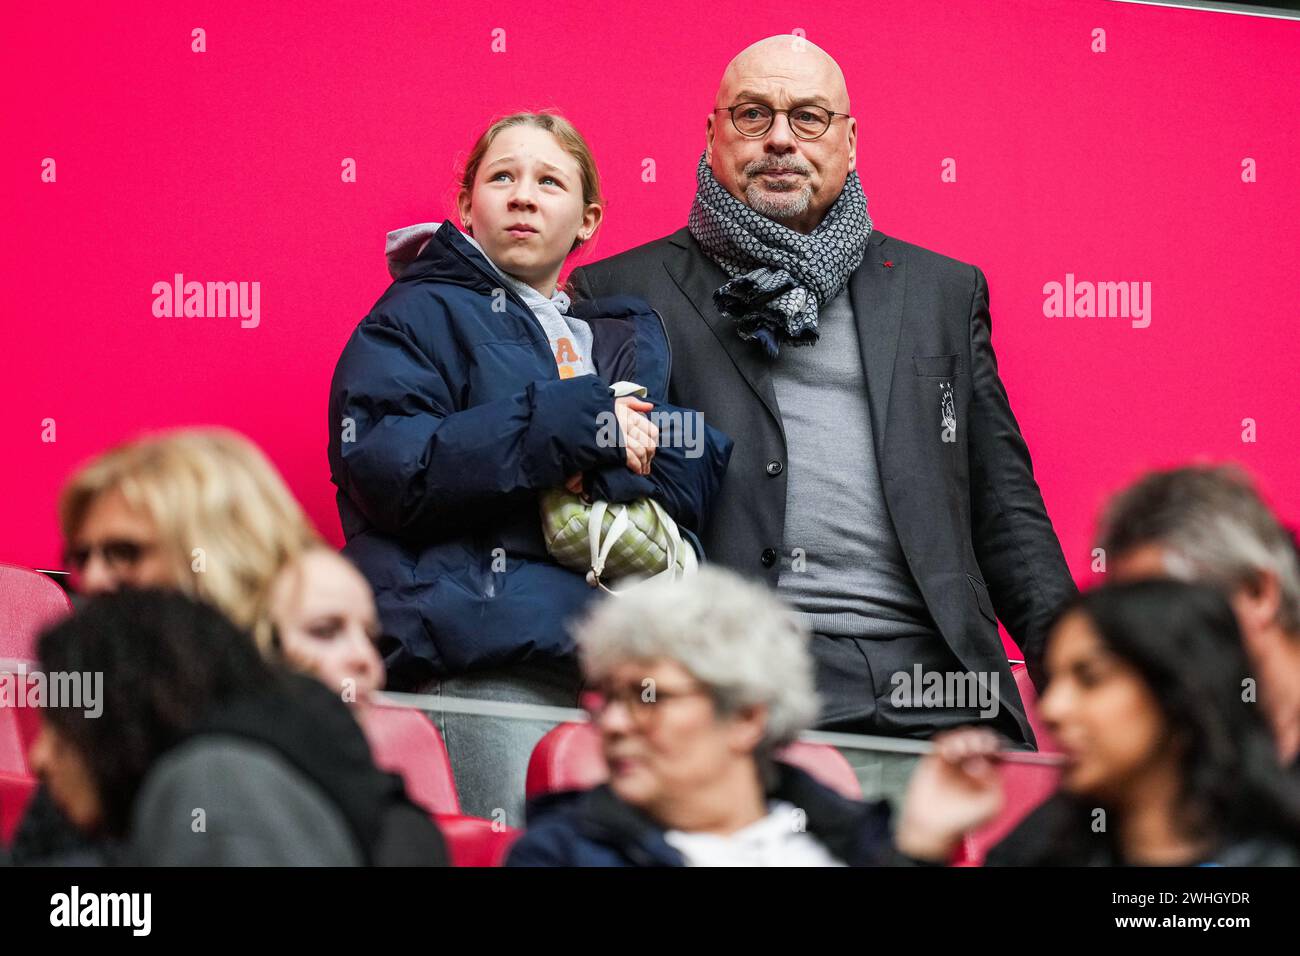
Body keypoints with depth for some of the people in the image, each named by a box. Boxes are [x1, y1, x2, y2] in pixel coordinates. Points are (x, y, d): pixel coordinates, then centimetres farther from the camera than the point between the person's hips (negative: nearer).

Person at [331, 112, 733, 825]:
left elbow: (704, 468, 11)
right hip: (486, 668, -5)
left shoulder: (629, 335, 26)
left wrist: (607, 469, -10)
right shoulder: (421, 316, 10)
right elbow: (384, 468, -8)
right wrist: (568, 425, -11)